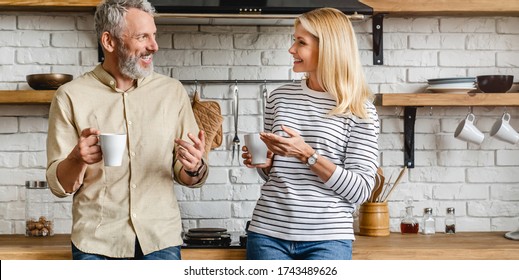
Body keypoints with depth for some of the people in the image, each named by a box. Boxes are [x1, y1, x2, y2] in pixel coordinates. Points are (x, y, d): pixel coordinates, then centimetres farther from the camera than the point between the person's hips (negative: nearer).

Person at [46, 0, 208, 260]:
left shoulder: (172, 92, 2)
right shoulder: (70, 97, -5)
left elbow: (188, 178, 5)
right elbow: (59, 185, -3)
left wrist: (194, 168, -18)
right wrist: (77, 158, -24)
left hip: (161, 239, 2)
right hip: (96, 242, -1)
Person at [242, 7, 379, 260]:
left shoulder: (359, 109, -3)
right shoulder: (279, 97, 9)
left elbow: (360, 190, -8)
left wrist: (308, 155, -17)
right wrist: (264, 162, -3)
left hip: (327, 240, -3)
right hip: (268, 233, 4)